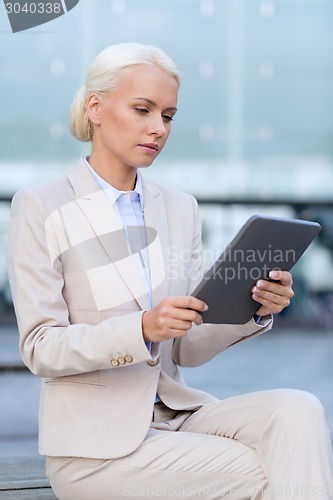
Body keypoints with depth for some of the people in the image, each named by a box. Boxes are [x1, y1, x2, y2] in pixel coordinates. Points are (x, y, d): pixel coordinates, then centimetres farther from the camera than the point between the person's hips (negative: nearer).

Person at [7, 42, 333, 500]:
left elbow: (188, 349, 9)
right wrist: (141, 328, -26)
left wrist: (253, 310, -11)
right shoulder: (40, 209, -4)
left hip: (176, 412, 5)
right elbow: (40, 349, -10)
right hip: (96, 443, -5)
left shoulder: (180, 209, 11)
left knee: (296, 410, -23)